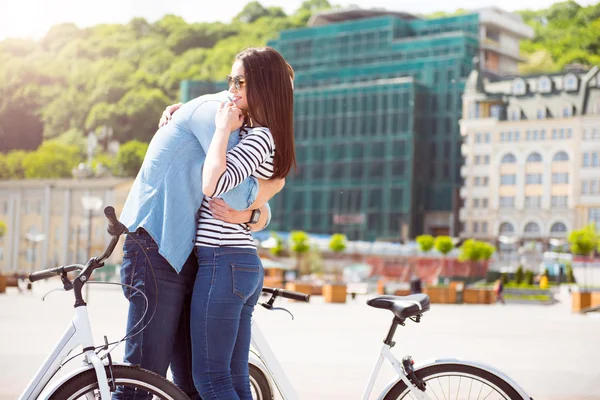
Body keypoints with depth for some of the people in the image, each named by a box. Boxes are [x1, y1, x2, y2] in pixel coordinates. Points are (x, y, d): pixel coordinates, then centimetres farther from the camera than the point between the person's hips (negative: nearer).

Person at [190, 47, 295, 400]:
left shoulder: (259, 138, -13)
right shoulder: (252, 133, 16)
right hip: (248, 265, 10)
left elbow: (212, 184, -28)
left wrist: (224, 128, -17)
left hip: (224, 263, -10)